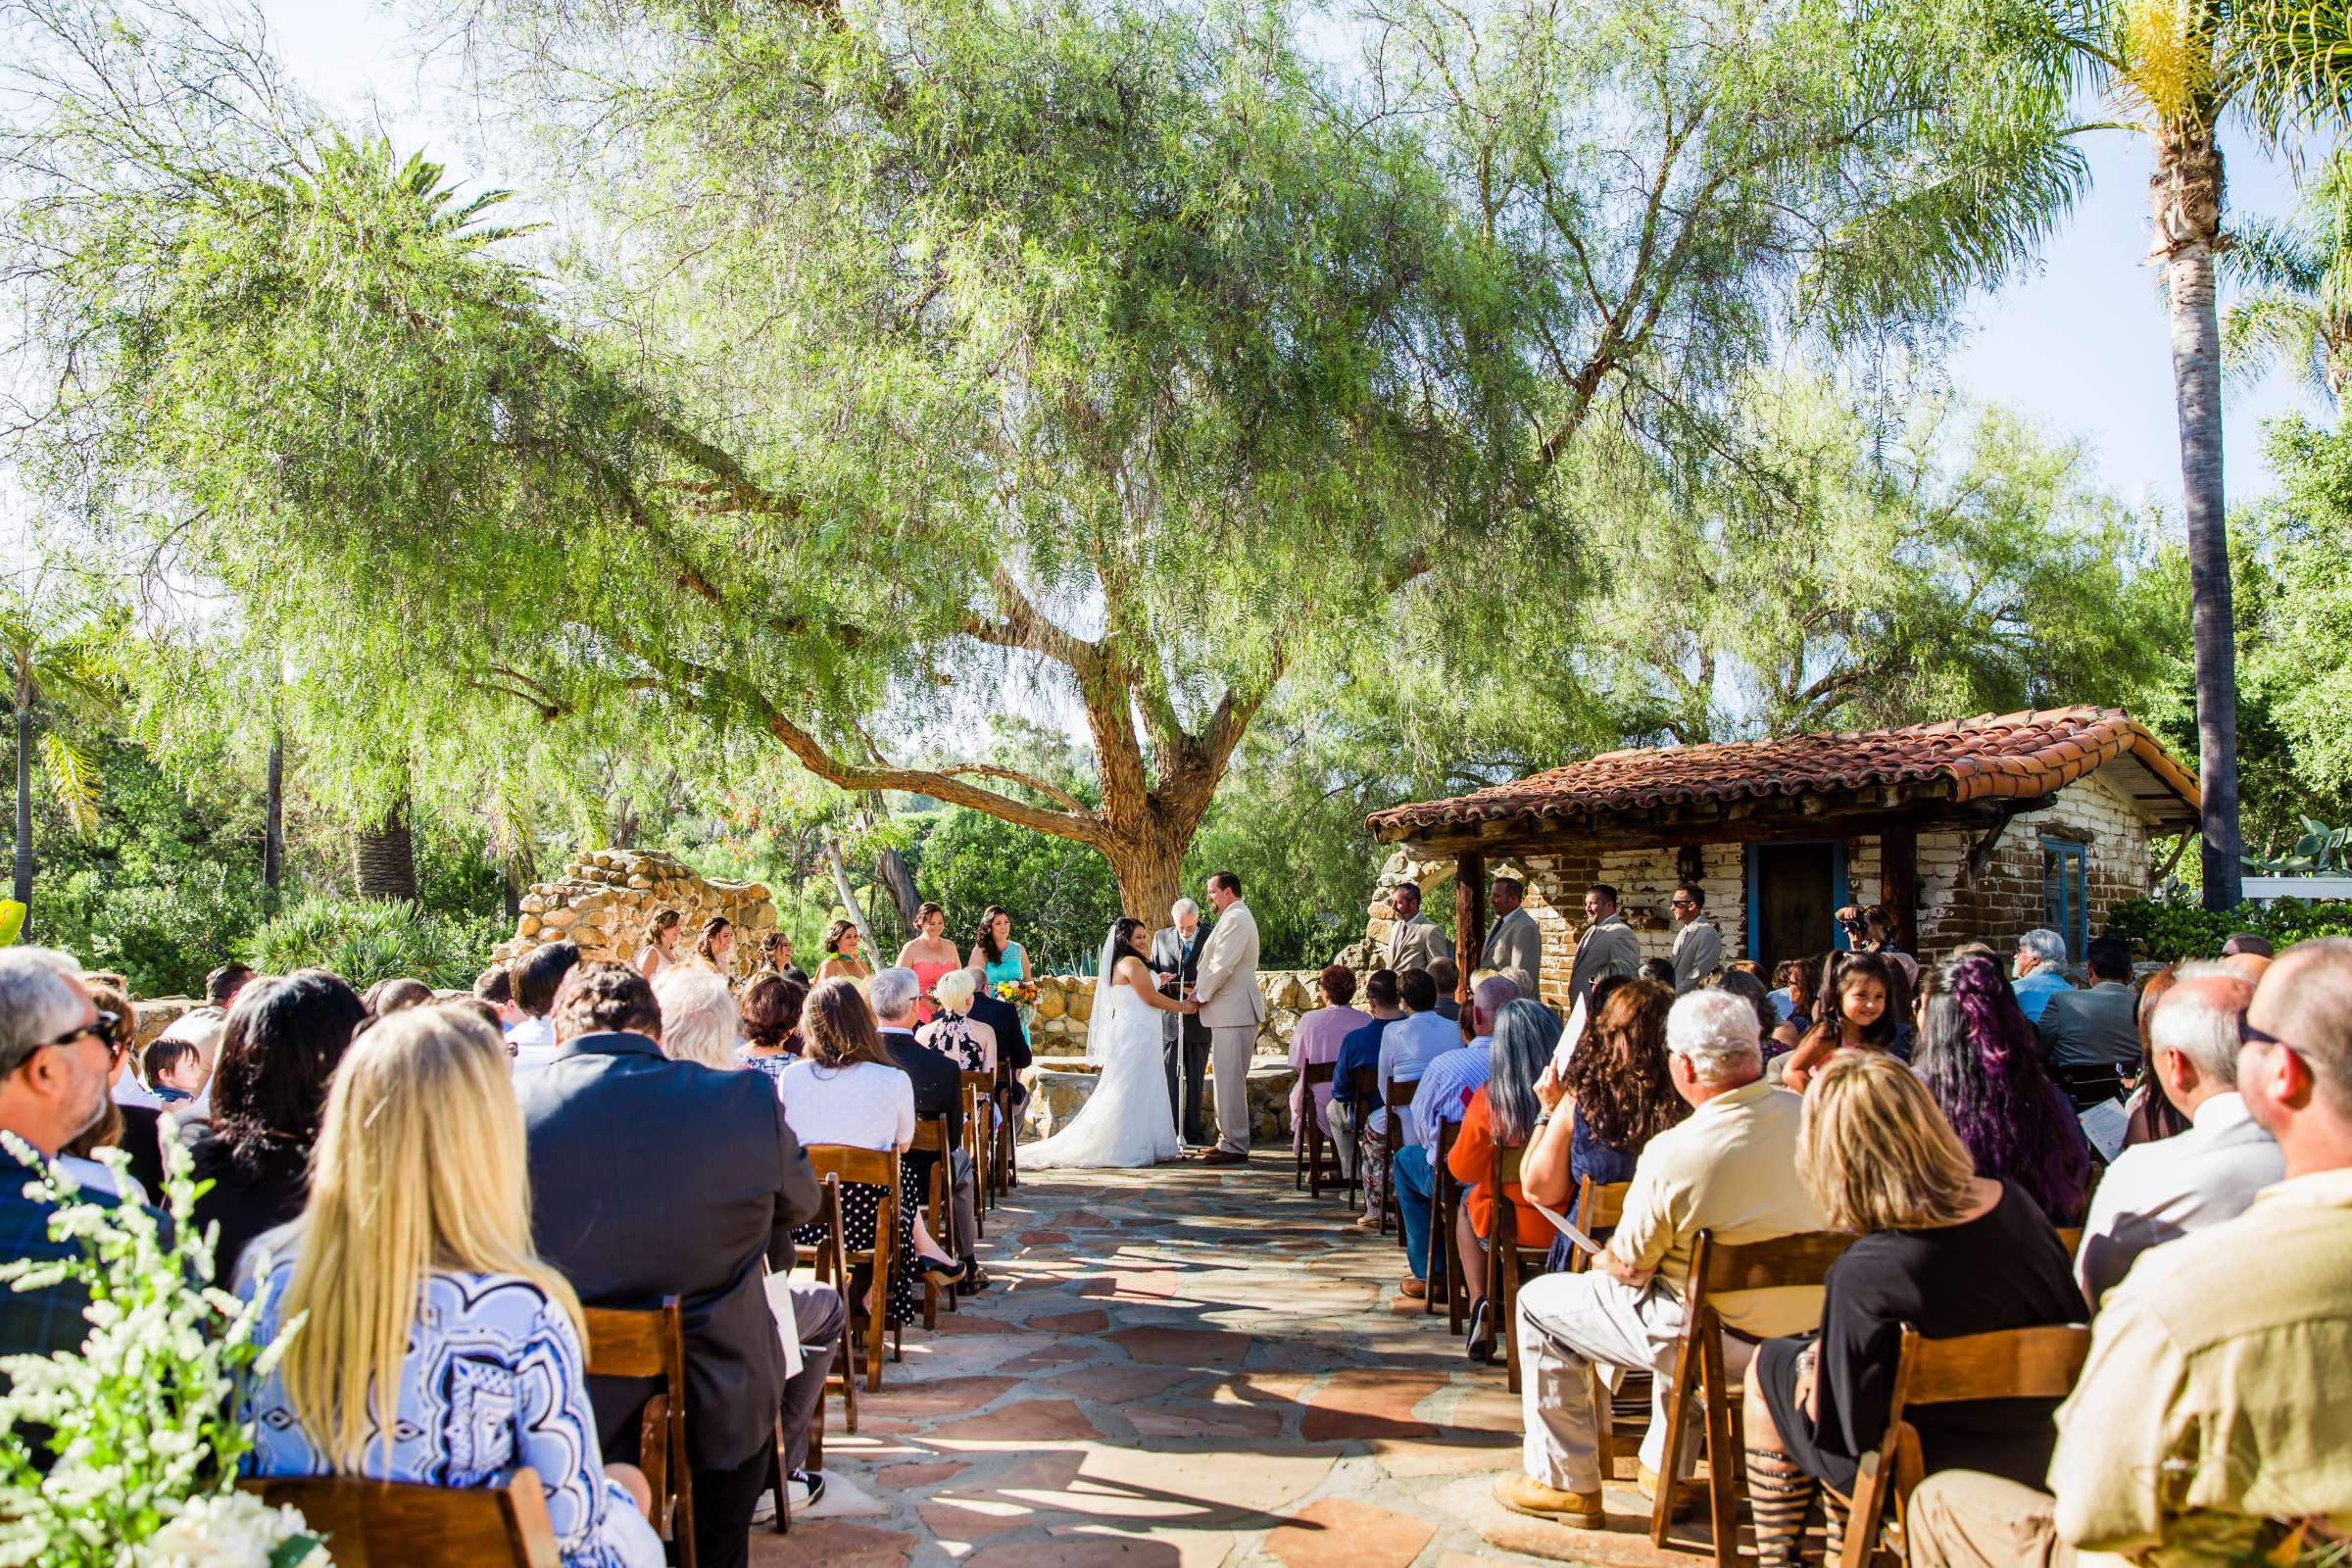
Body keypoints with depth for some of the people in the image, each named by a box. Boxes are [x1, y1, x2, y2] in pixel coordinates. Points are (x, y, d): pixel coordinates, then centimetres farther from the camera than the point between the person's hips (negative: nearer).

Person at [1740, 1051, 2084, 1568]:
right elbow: (2070, 1321, 3)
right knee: (1819, 1352, 27)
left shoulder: (1864, 1275, -31)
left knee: (1767, 1366, 17)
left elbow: (1848, 1433, -22)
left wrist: (1812, 1365, -1)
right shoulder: (2014, 1202, -14)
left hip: (1932, 1476, -6)